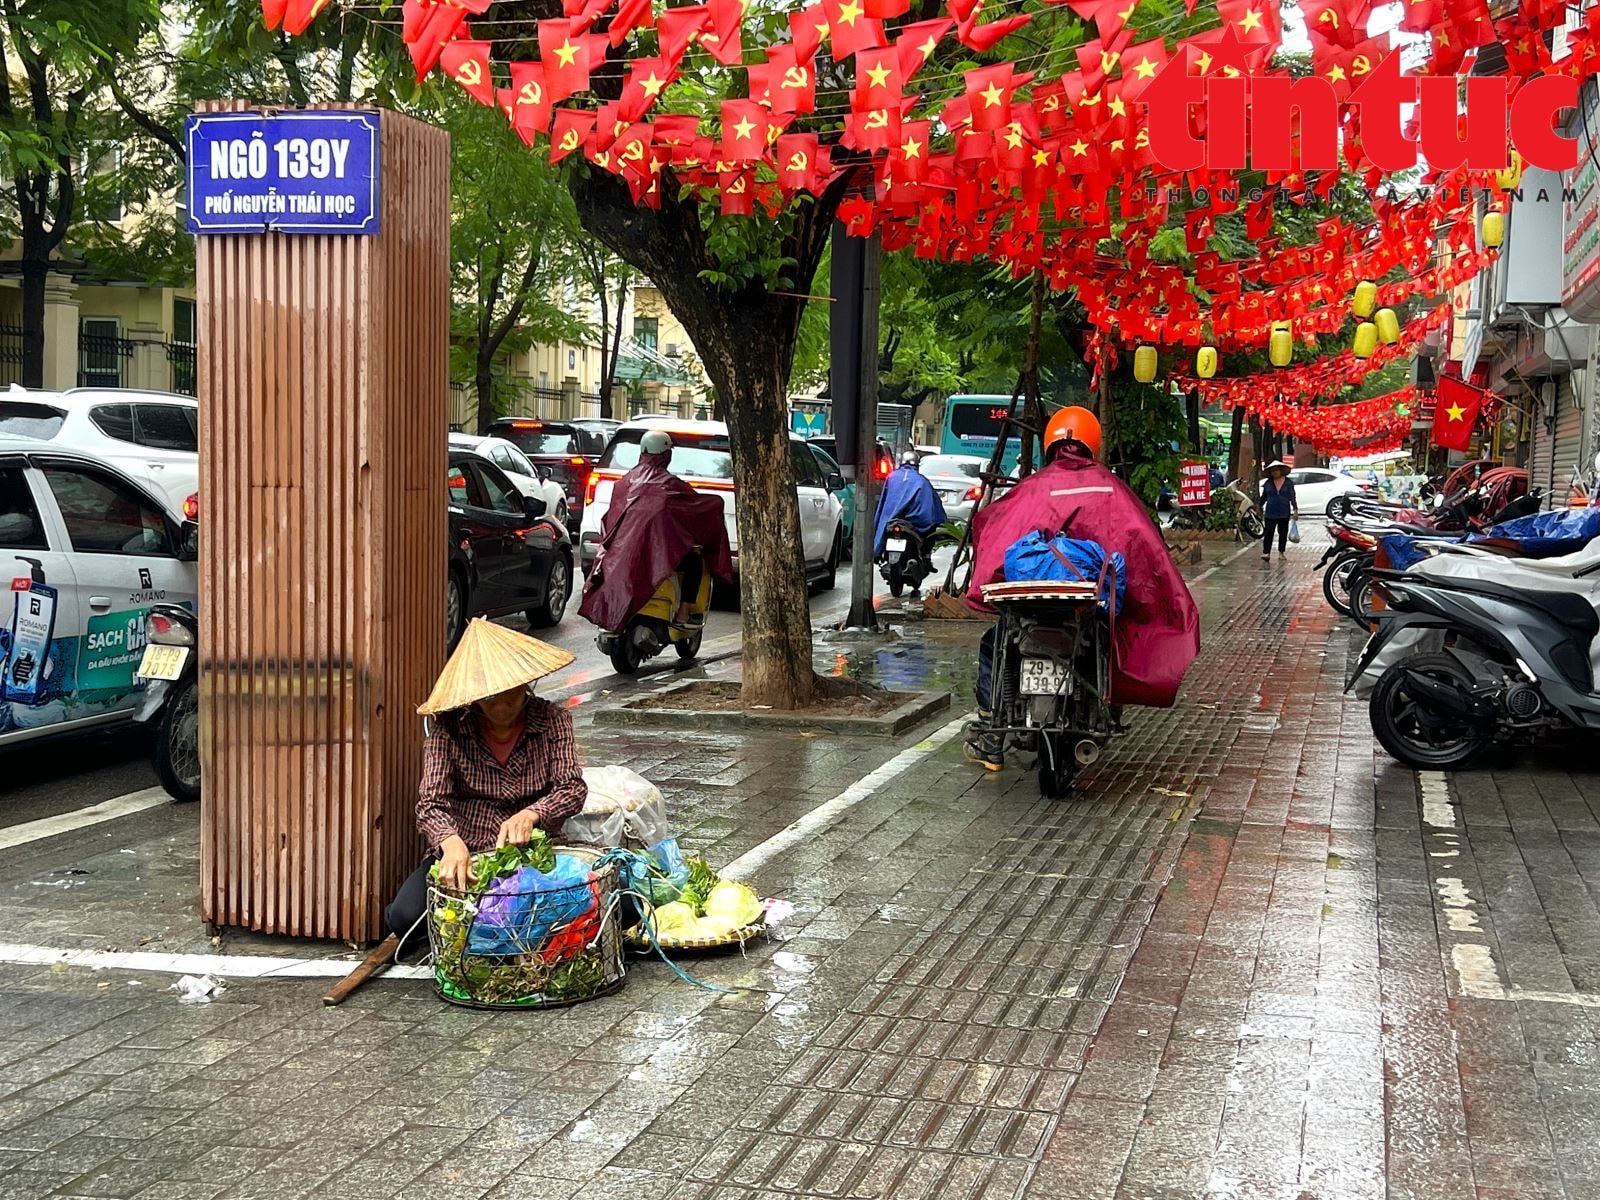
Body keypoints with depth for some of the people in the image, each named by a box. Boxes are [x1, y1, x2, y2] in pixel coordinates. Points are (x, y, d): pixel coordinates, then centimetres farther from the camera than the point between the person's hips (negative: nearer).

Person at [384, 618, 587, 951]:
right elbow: (431, 803, -14)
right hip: (462, 852, 0)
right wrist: (451, 842, -38)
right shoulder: (448, 727, -6)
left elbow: (573, 788, -12)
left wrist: (530, 814, -35)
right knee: (406, 917, -25)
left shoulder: (551, 720, -3)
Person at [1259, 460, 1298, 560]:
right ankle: (1266, 553, -12)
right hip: (1270, 513, 0)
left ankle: (1281, 551, 20)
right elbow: (1264, 497, 14)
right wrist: (1260, 507, 19)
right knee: (1269, 533, -8)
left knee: (1283, 533, 8)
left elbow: (1292, 497, 3)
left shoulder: (1288, 482, 2)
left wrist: (1295, 509, -3)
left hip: (1284, 513, 0)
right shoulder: (1268, 483, 4)